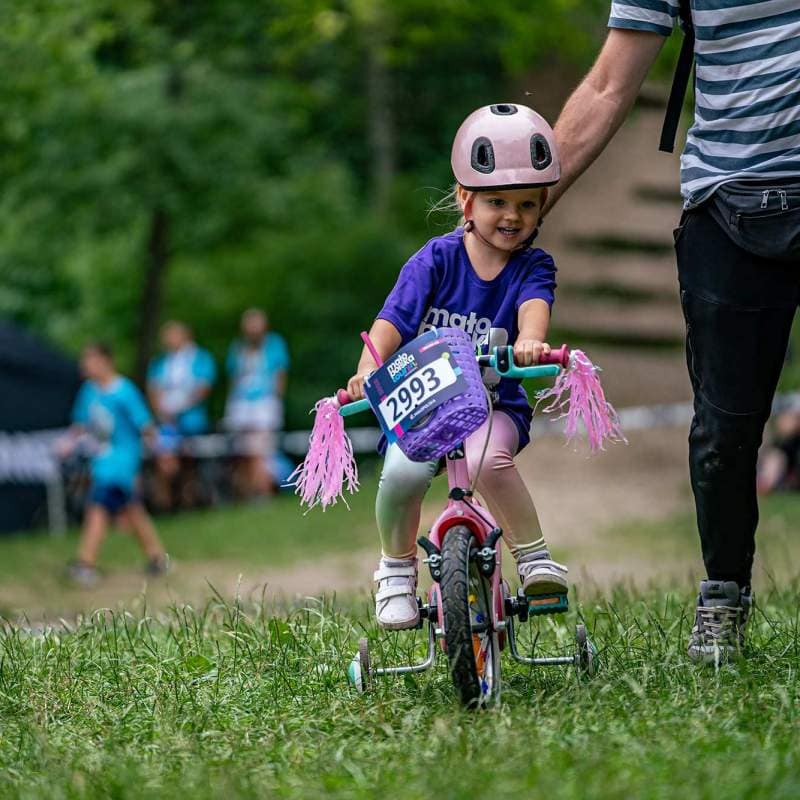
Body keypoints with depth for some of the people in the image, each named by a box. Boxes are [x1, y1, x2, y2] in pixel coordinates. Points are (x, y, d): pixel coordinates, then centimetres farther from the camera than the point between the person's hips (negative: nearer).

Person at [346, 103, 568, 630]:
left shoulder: (533, 266, -1)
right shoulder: (437, 259, -3)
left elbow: (534, 306, -23)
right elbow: (394, 319, -13)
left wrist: (529, 341, -48)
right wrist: (370, 367, -33)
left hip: (494, 403, 0)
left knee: (488, 458, -35)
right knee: (403, 473, -29)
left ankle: (535, 557, -15)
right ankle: (397, 567, -1)